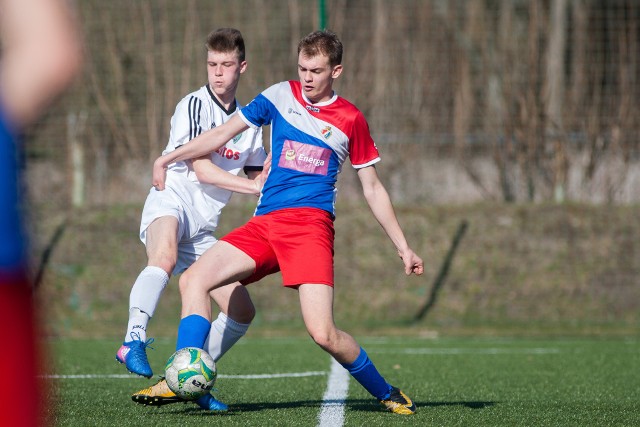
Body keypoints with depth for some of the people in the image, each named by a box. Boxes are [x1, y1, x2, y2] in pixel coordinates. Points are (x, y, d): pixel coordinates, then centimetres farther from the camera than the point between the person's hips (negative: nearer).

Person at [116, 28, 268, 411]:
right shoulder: (194, 105, -3)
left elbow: (262, 181, 27)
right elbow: (202, 170, -12)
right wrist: (254, 187, -13)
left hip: (203, 232, 7)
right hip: (171, 203, -7)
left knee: (242, 312, 3)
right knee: (165, 257, -42)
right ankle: (134, 340, -49)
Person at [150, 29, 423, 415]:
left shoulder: (351, 119, 7)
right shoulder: (281, 96, 11)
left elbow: (373, 188, 13)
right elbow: (224, 133, 18)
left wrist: (403, 247, 11)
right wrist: (167, 159, 14)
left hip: (310, 223, -4)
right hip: (264, 224, 4)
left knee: (323, 333, -19)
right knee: (194, 279, -14)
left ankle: (387, 395, 1)